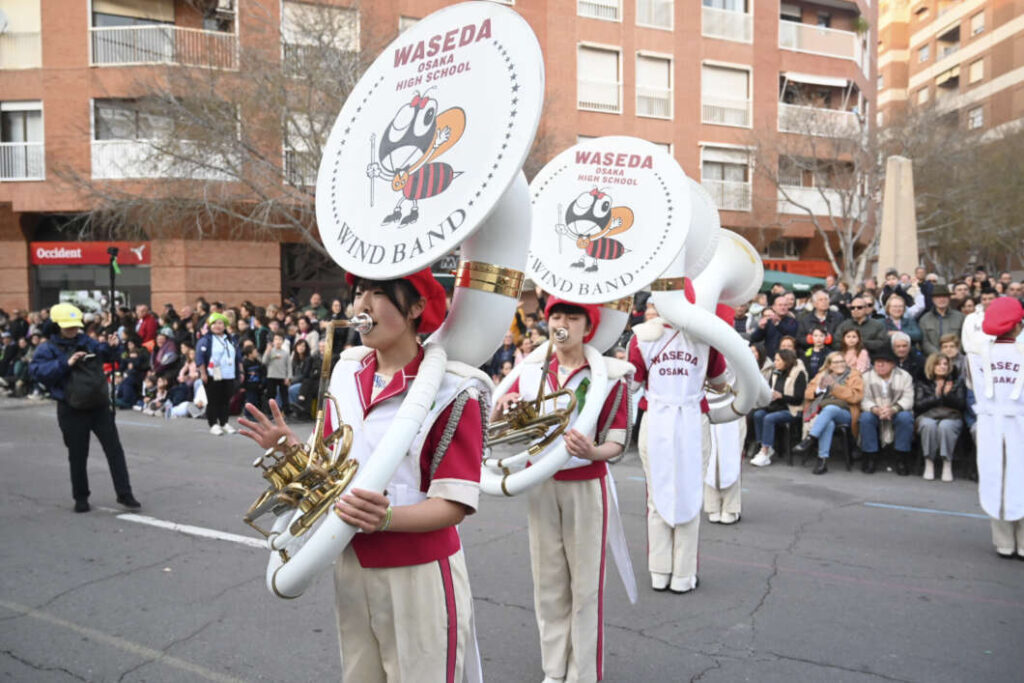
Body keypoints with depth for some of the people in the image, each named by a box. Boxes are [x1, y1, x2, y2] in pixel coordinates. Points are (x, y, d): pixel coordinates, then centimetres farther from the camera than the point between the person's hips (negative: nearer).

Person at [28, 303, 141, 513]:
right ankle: (81, 497, 25)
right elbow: (36, 370, -16)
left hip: (99, 405, 3)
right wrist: (66, 363, -24)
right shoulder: (48, 349, -3)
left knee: (114, 449, 0)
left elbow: (105, 354, 12)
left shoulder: (86, 341, 8)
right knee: (78, 455, 9)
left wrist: (111, 348, -9)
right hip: (72, 410, -3)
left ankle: (124, 493, 7)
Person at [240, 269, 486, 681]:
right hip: (351, 568, 6)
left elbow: (454, 504, -18)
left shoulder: (452, 389, -17)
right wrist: (293, 451, -8)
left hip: (419, 577, -6)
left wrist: (386, 517, -33)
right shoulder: (347, 372, 2)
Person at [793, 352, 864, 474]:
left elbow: (855, 396, -7)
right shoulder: (823, 375, 20)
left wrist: (834, 386, -14)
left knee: (829, 408, -37)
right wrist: (819, 389, -5)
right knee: (829, 423, -36)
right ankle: (823, 459, -39)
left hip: (844, 413, -2)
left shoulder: (854, 375, 10)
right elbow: (807, 394, 16)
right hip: (822, 412, 2)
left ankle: (810, 439, -43)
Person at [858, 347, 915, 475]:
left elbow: (908, 399, -12)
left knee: (905, 417, -33)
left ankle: (902, 459, -19)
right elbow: (864, 400, -9)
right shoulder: (867, 377, 3)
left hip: (897, 413, 0)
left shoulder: (905, 376, 2)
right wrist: (875, 409, -32)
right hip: (875, 414, 0)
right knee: (866, 417, -32)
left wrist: (893, 409, -32)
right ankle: (869, 458, -20)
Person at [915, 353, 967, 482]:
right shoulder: (922, 383, 13)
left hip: (952, 417, 0)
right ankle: (929, 464, -26)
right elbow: (917, 406, 0)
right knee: (928, 425, -36)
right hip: (928, 416, 0)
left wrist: (948, 394, -13)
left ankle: (947, 465, -27)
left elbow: (962, 406, 4)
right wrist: (935, 396, -11)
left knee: (945, 426, -36)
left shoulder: (957, 382, 15)